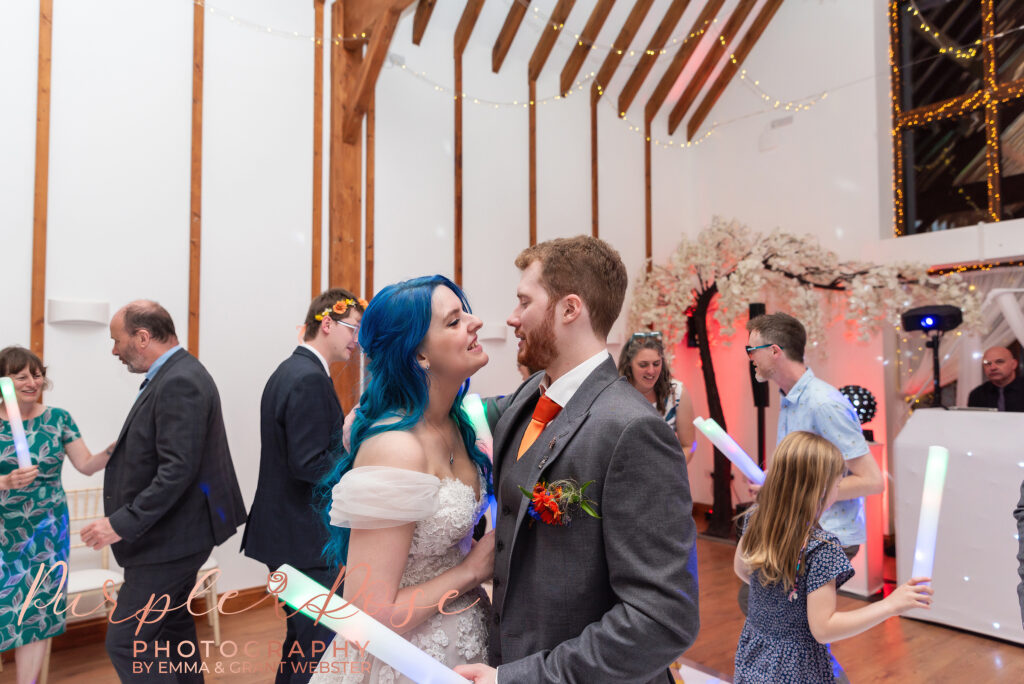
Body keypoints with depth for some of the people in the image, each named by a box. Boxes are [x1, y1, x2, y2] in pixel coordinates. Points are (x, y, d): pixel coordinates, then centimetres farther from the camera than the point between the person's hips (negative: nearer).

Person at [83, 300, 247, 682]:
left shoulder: (178, 382, -22)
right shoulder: (176, 375, 10)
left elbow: (178, 470, -28)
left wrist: (123, 523, -25)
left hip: (168, 540, -10)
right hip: (174, 535, 10)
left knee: (126, 644, -2)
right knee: (173, 634, 21)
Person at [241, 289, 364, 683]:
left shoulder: (289, 371, 12)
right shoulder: (311, 379, -20)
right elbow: (310, 465, -24)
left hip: (285, 531, 10)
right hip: (306, 538, -10)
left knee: (301, 639, 22)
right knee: (319, 649, 1)